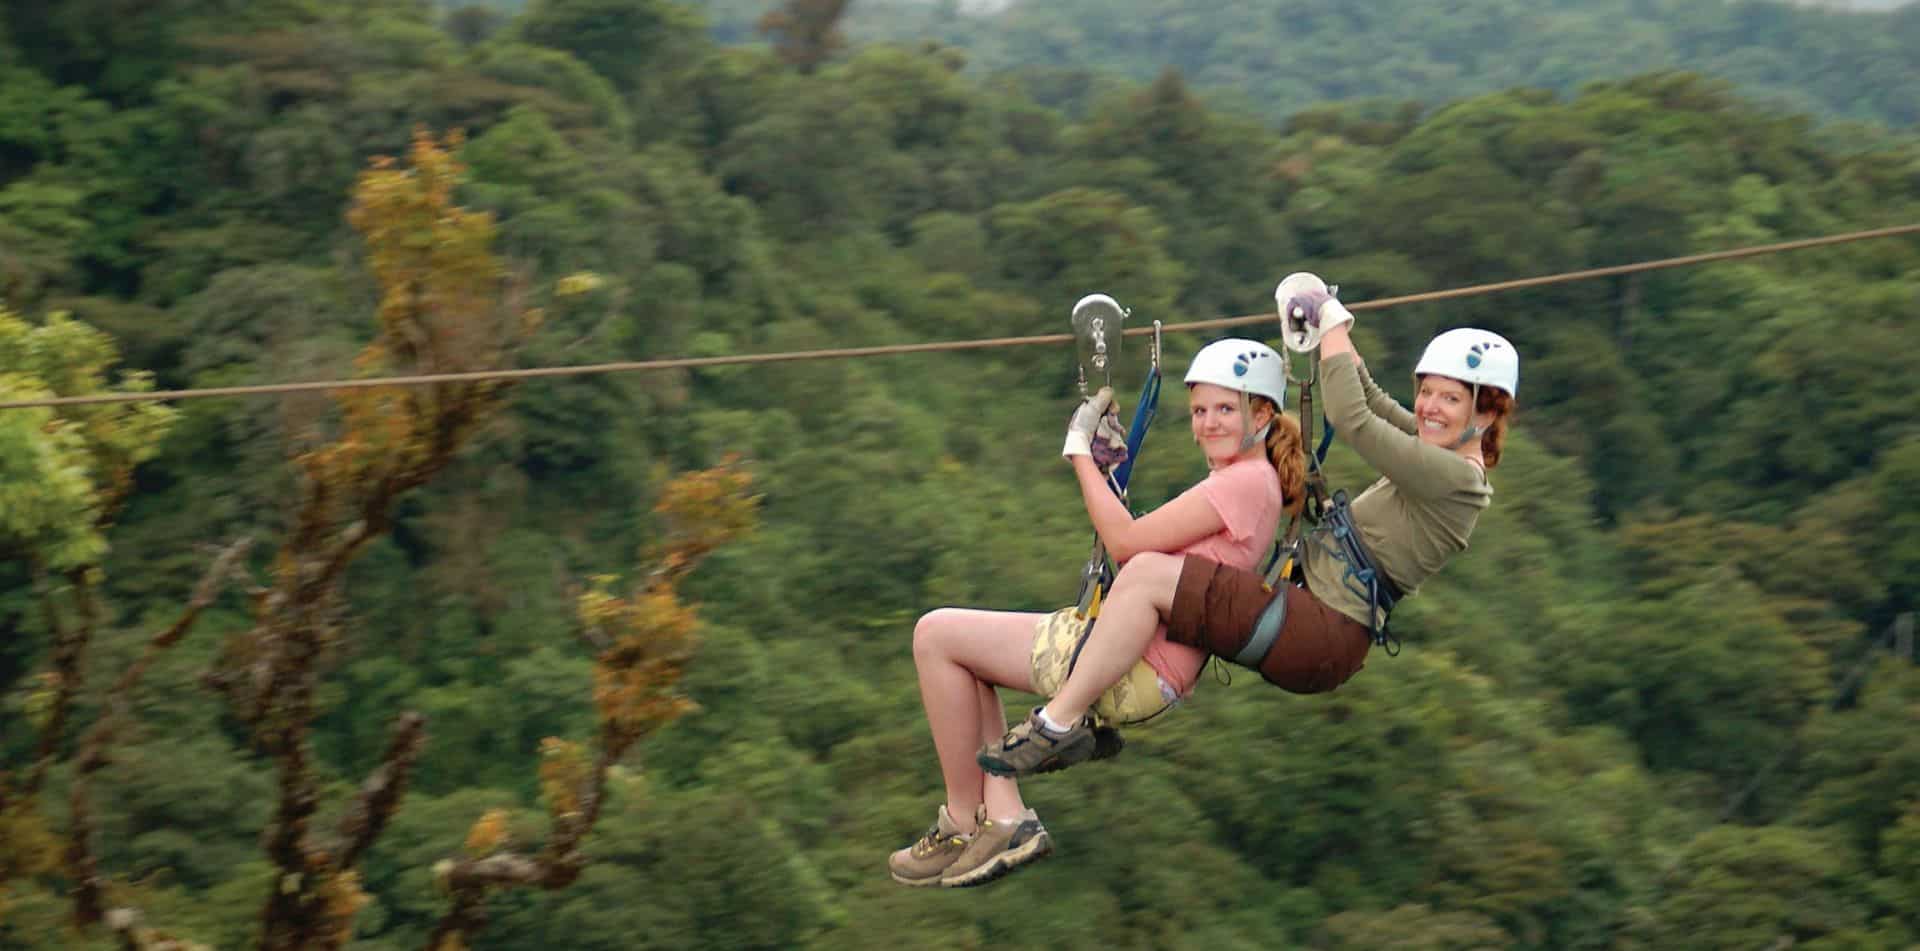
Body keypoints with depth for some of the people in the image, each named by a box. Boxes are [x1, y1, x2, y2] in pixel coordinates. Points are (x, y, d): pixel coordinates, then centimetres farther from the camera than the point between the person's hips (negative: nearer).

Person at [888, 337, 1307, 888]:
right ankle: (1005, 818, 10)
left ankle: (962, 824, 2)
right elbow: (1145, 544, 20)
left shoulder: (1246, 482, -15)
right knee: (965, 656, 22)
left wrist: (1081, 452, -6)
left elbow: (1126, 542, -16)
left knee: (936, 636, -6)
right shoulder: (1248, 481, 16)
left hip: (1136, 672, -11)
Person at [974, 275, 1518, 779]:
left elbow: (1351, 419, -20)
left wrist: (1332, 326, -8)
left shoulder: (1454, 475, -15)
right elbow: (1373, 402, 30)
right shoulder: (1440, 450, 14)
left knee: (1146, 574, -21)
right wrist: (1332, 331, 25)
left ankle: (1059, 724, -15)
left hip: (1324, 637, -11)